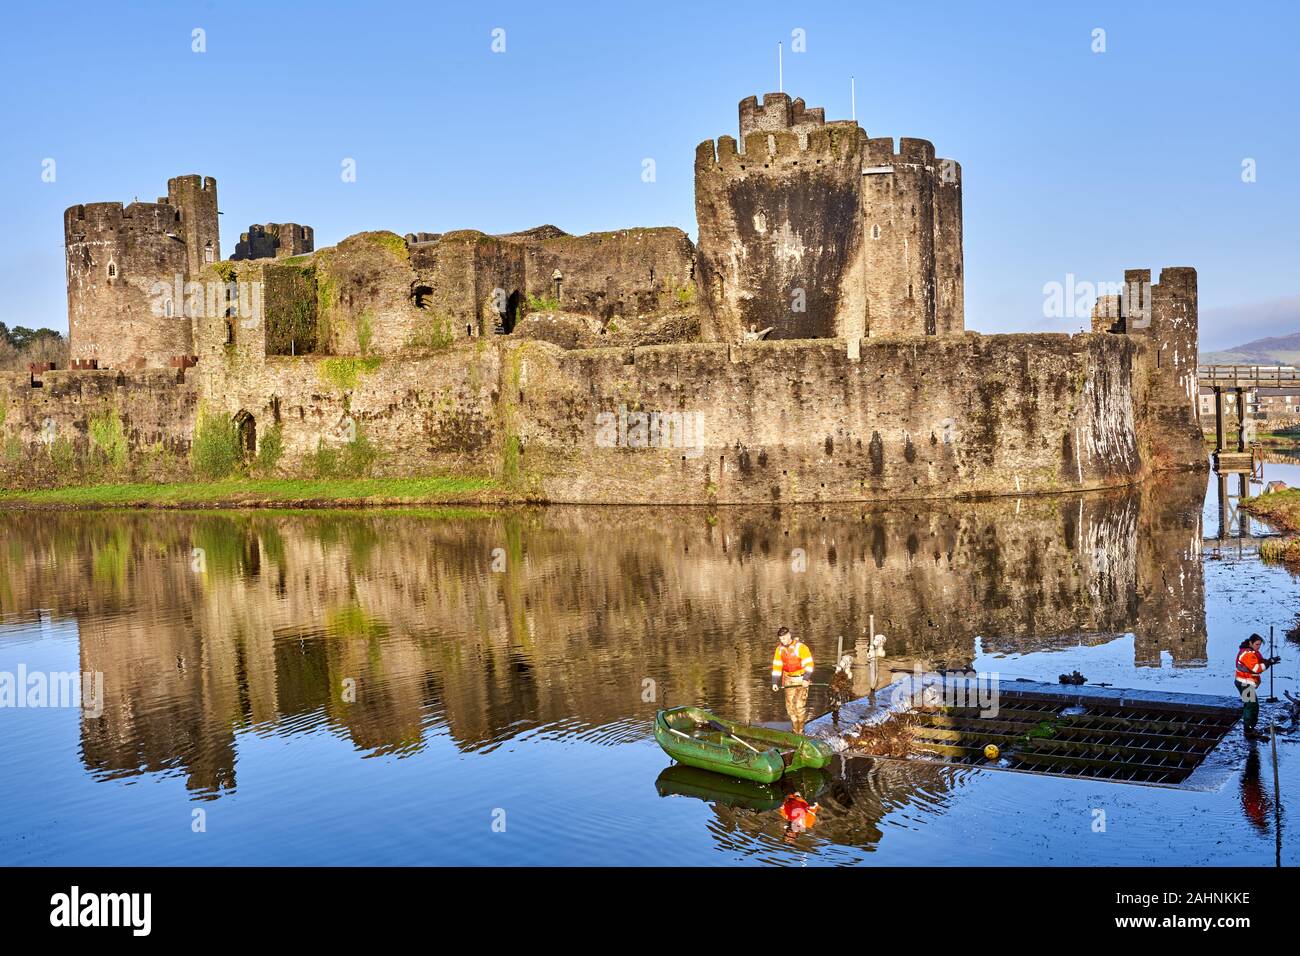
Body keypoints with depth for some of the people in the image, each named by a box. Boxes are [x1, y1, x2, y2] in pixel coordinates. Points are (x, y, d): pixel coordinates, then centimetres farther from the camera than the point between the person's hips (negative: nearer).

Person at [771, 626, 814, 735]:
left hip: (802, 679, -5)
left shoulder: (800, 647, -15)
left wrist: (806, 679, -21)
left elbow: (809, 664, -13)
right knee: (790, 705, 4)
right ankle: (795, 730, 15)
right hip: (789, 680, 5)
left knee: (799, 704, -11)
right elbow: (777, 666, 6)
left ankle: (800, 731, -1)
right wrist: (775, 682, 1)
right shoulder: (780, 649, 3)